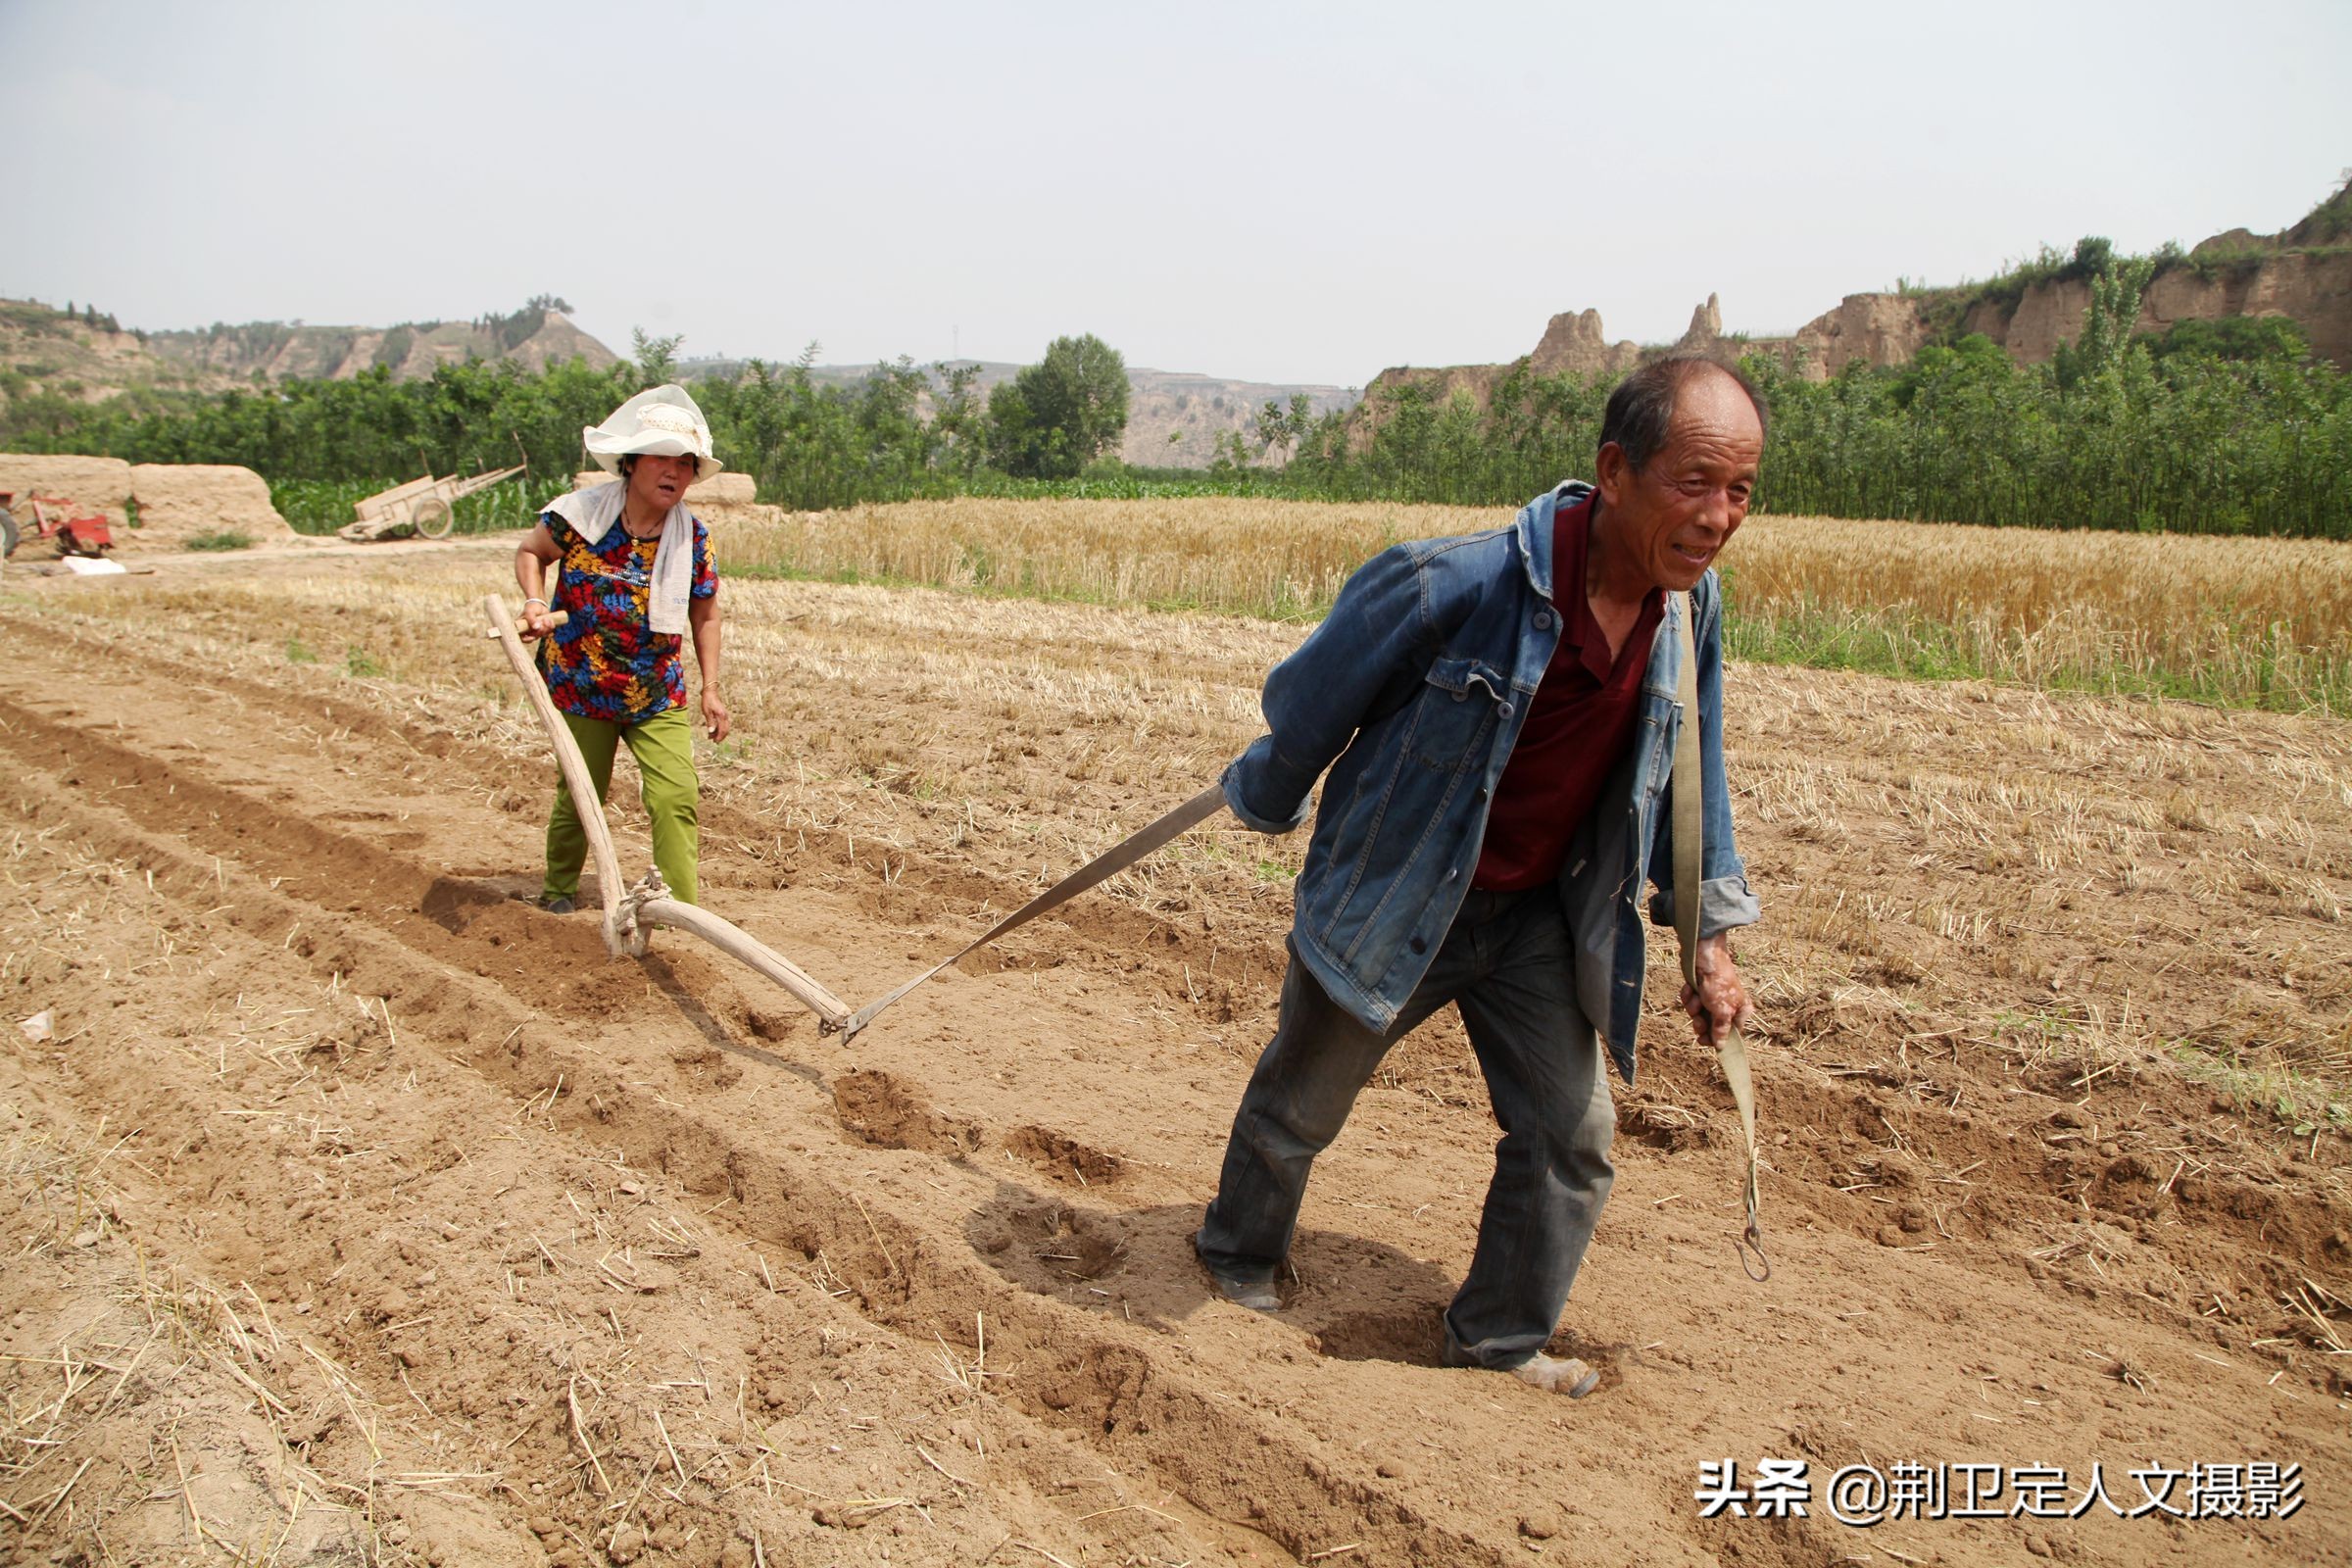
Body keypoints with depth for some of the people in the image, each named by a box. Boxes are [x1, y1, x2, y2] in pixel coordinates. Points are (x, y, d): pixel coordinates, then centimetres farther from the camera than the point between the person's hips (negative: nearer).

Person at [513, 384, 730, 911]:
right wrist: (535, 602, -13)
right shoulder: (579, 514, -12)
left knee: (677, 797, -12)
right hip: (581, 690, -1)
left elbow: (705, 616, 5)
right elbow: (530, 553, 7)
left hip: (659, 697, 1)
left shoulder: (694, 538, -6)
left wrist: (711, 689, 0)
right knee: (579, 799, 11)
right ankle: (559, 892, 35)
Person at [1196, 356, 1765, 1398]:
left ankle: (1500, 1334, 30)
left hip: (1539, 919, 5)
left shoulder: (1687, 602, -12)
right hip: (1392, 903, -4)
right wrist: (1267, 800, 3)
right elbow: (1310, 698, -14)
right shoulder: (1455, 587, -32)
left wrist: (1709, 932, 6)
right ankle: (1240, 1254, 45)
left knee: (1571, 1130, 7)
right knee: (1299, 1103, 15)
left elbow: (1691, 771, 6)